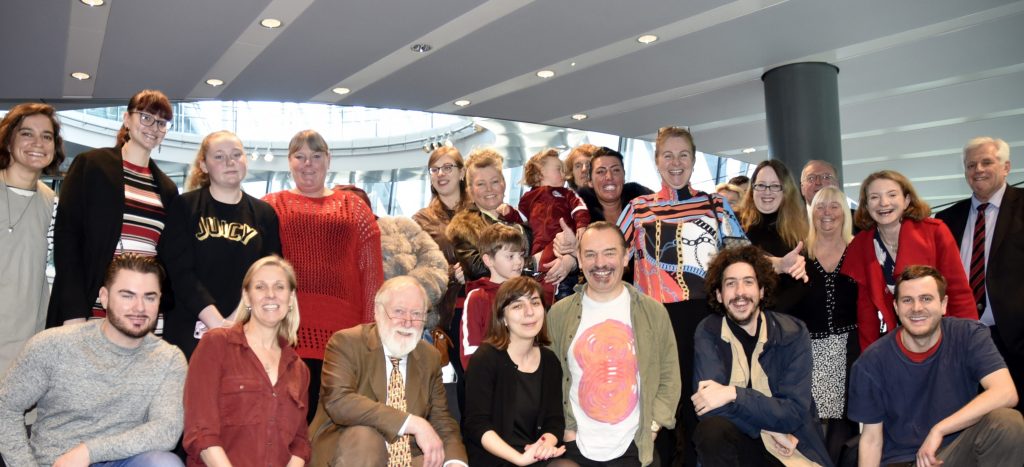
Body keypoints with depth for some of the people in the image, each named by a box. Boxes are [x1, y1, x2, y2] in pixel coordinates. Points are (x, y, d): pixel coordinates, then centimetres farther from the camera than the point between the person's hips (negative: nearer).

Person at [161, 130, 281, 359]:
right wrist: (216, 322, -14)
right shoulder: (185, 207, 4)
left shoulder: (265, 214, 10)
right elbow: (179, 271, -5)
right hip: (189, 331, -1)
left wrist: (237, 320, -12)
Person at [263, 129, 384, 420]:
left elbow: (372, 269, 10)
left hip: (343, 328, 1)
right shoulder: (272, 206, 13)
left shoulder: (353, 206, 15)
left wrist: (373, 325, 2)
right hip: (289, 327, -1)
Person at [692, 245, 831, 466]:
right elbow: (710, 405, -15)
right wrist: (770, 424, -14)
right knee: (712, 429, -31)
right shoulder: (708, 333, -5)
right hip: (737, 441, 0)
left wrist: (734, 394, -22)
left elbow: (794, 412, -12)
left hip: (792, 449, 0)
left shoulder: (793, 333, -4)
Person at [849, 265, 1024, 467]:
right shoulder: (871, 363, -10)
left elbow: (1006, 392, -23)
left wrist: (938, 430, -28)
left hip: (961, 450, 2)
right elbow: (871, 437, -3)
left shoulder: (969, 335, -8)